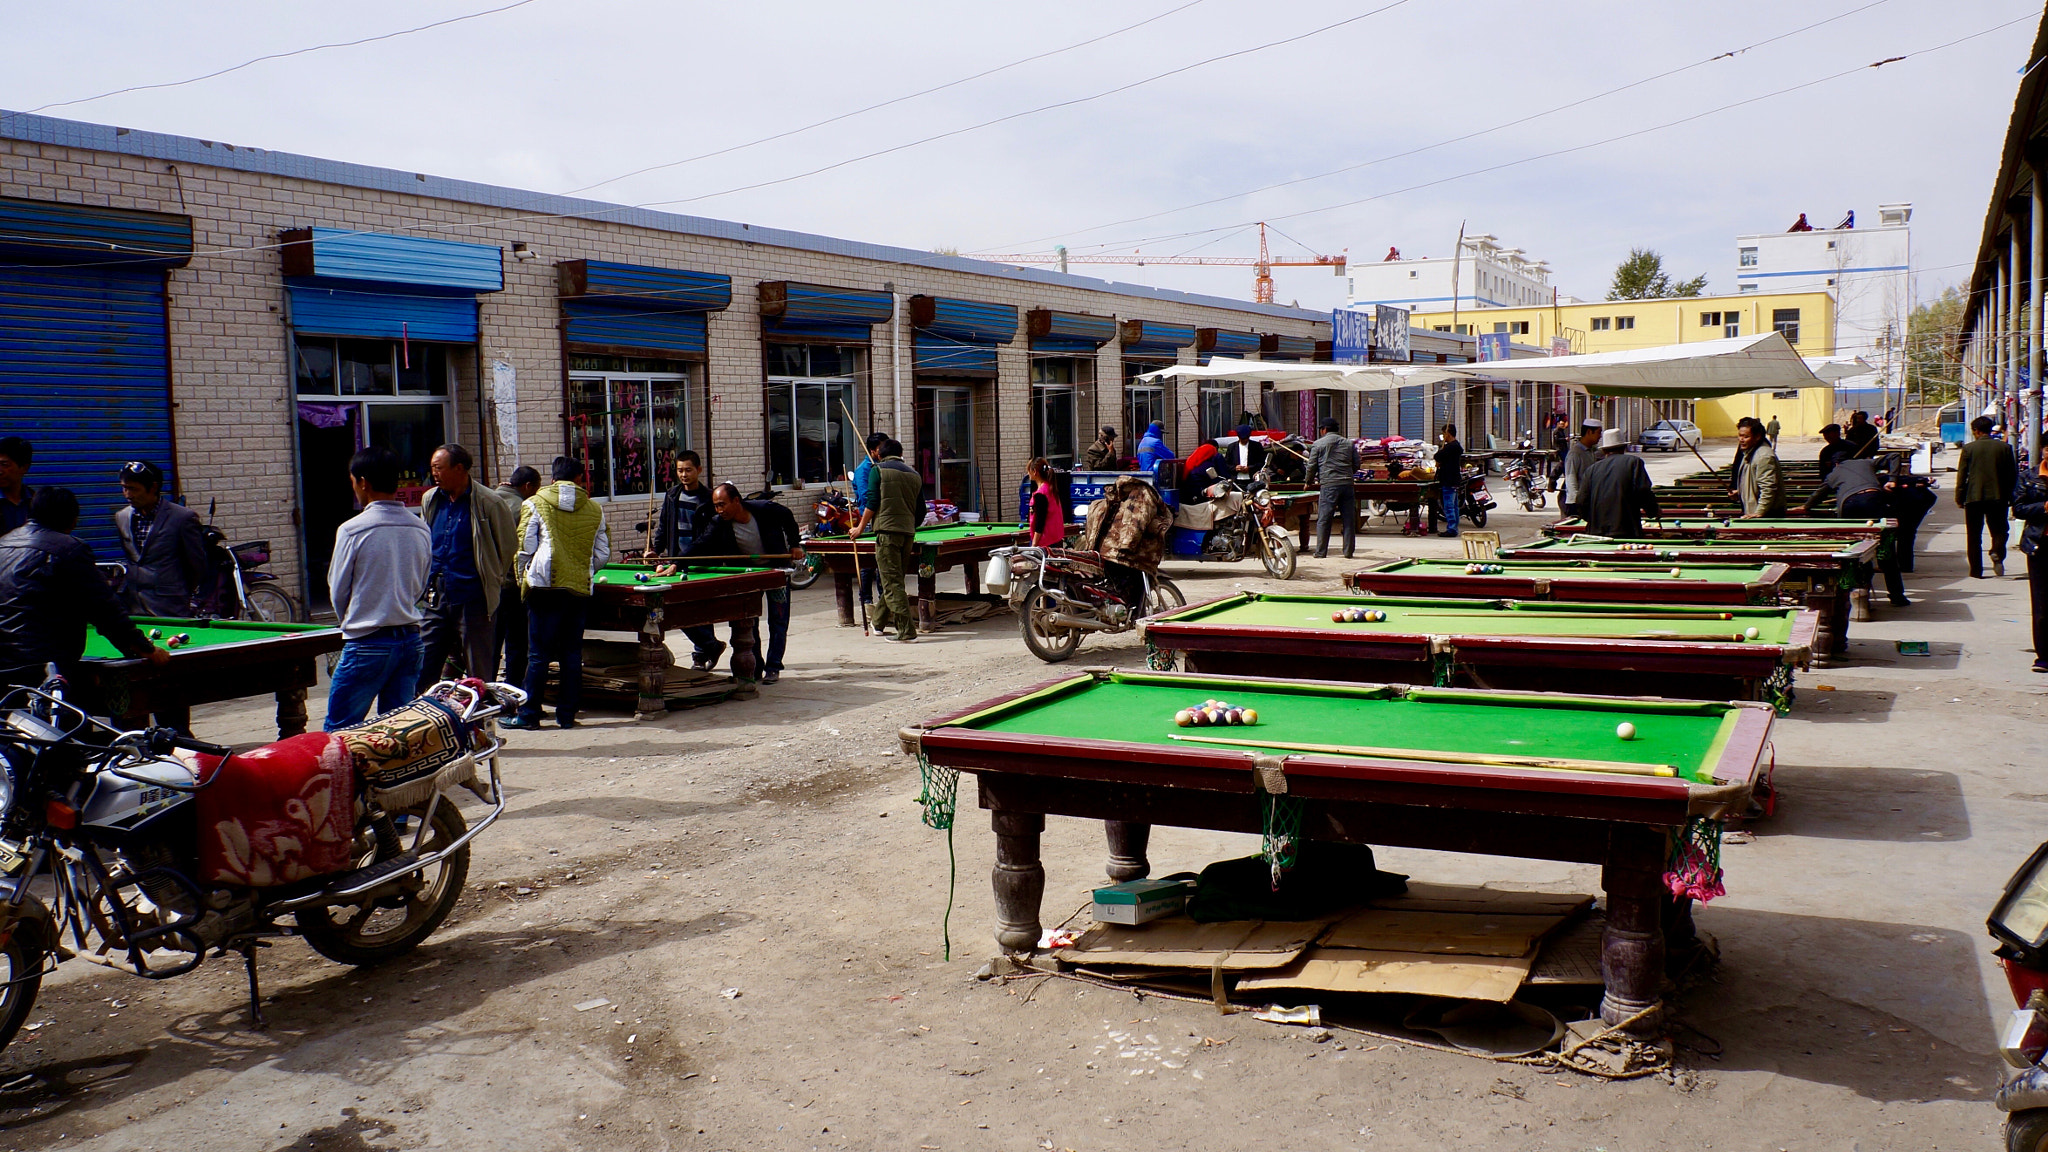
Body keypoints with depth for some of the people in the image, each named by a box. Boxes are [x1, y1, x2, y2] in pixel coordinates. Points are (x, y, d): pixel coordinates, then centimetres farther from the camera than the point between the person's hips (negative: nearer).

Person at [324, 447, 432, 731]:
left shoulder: (352, 529, -11)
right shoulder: (421, 529, 4)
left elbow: (338, 590, 0)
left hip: (368, 644, -5)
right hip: (411, 639, 5)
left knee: (338, 730, 3)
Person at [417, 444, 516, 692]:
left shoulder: (489, 503, -9)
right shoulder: (430, 500, 8)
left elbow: (509, 548, 0)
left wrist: (492, 582, 7)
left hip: (473, 600, -5)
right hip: (436, 599, 5)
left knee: (478, 676, 2)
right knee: (422, 672, 6)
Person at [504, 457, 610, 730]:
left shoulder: (535, 503, 3)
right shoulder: (594, 510, 12)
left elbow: (525, 547, -1)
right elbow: (602, 555, 13)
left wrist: (522, 578, 14)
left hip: (545, 586, -3)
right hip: (580, 589, 3)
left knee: (538, 653, 0)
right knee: (572, 654, 7)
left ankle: (529, 714, 3)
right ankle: (566, 715, 10)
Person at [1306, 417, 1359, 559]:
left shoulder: (1318, 444, 4)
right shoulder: (1349, 444, 14)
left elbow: (1312, 466, 3)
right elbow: (1356, 465, 15)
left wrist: (1309, 482, 19)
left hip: (1328, 485, -3)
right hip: (1347, 485, 3)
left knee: (1323, 520, 1)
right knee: (1349, 519, 7)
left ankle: (1320, 552, 2)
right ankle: (1348, 552, 8)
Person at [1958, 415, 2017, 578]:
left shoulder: (1968, 448, -4)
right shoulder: (2005, 447, 2)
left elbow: (1961, 475, -3)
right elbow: (2013, 474, 5)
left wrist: (1959, 498, 4)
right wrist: (2010, 497, 15)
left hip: (1974, 497, -1)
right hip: (1998, 496, 1)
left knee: (1974, 536, 6)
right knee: (1998, 530, 11)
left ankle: (1976, 570, 5)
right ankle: (1998, 553, -19)